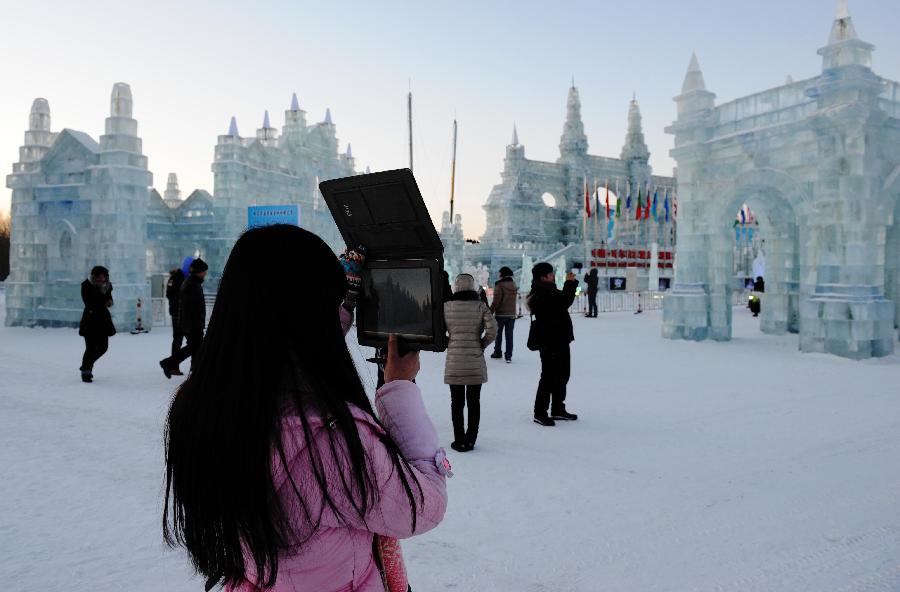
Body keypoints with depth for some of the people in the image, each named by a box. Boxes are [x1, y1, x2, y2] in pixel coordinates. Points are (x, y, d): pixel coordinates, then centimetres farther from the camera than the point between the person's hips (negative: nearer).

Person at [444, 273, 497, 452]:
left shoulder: (447, 306, -4)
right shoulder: (480, 306, -5)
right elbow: (492, 329, -13)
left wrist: (447, 345, 10)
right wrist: (482, 345, 3)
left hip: (453, 362, 0)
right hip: (476, 362, 0)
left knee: (456, 403, 9)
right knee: (474, 402, 12)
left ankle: (459, 441, 12)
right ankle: (470, 440, 17)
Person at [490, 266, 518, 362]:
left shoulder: (499, 285, -13)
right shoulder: (514, 285, 6)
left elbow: (496, 301, -17)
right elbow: (514, 299, 13)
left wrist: (490, 312, -12)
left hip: (501, 313, -4)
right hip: (512, 314, 4)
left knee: (498, 334, 12)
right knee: (509, 335, 5)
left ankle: (497, 352, 19)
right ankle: (509, 356, 2)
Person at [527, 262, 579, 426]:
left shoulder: (548, 291, 14)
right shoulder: (541, 295, -20)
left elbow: (565, 300, 21)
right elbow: (563, 303, -28)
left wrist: (571, 283, 9)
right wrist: (570, 283, -18)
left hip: (559, 340, 11)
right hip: (549, 342, -11)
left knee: (562, 375, 18)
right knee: (549, 376, -6)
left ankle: (558, 409, 30)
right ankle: (540, 413, 3)